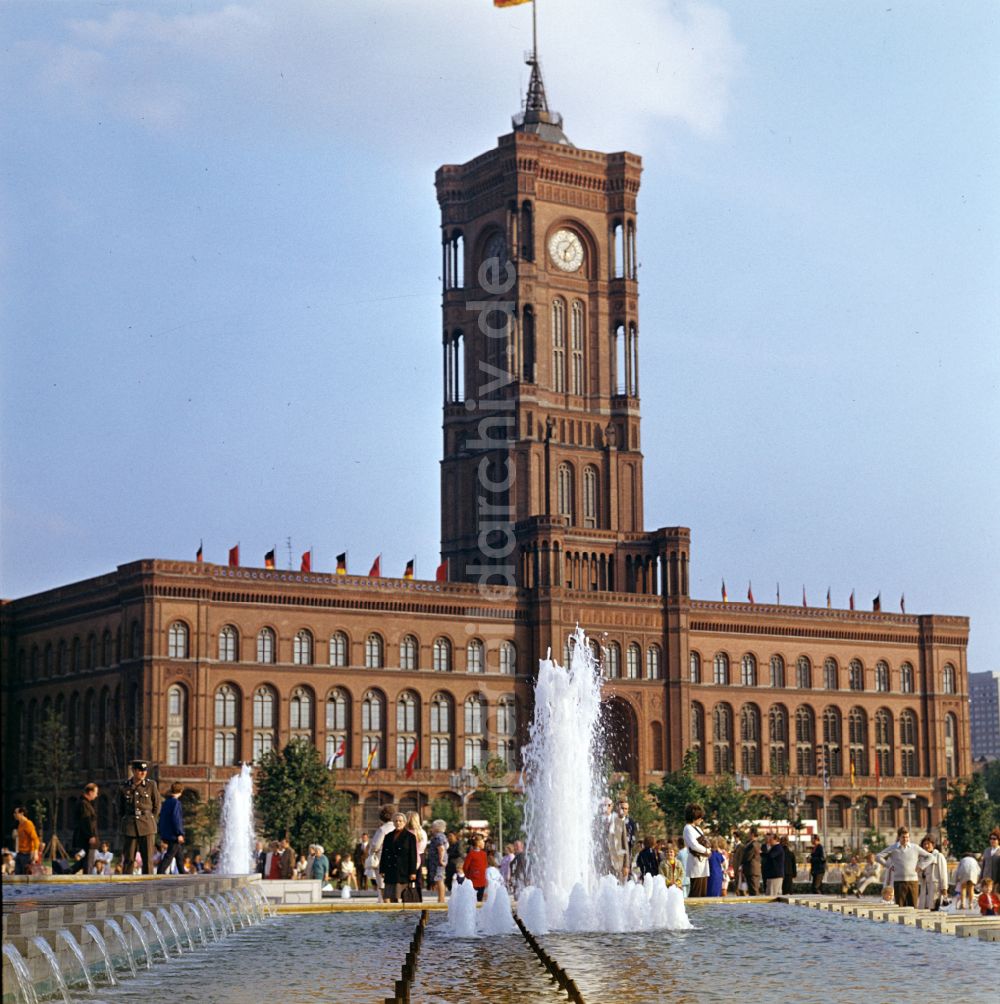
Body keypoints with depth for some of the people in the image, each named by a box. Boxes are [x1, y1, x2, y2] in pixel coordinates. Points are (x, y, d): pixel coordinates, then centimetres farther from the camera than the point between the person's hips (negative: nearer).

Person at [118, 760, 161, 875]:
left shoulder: (151, 785, 1)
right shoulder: (124, 788, 2)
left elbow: (157, 806, 10)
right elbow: (120, 809, 14)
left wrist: (148, 820, 8)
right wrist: (129, 821, 10)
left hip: (147, 827, 0)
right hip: (129, 827, 0)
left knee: (148, 859, -2)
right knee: (128, 859, 0)